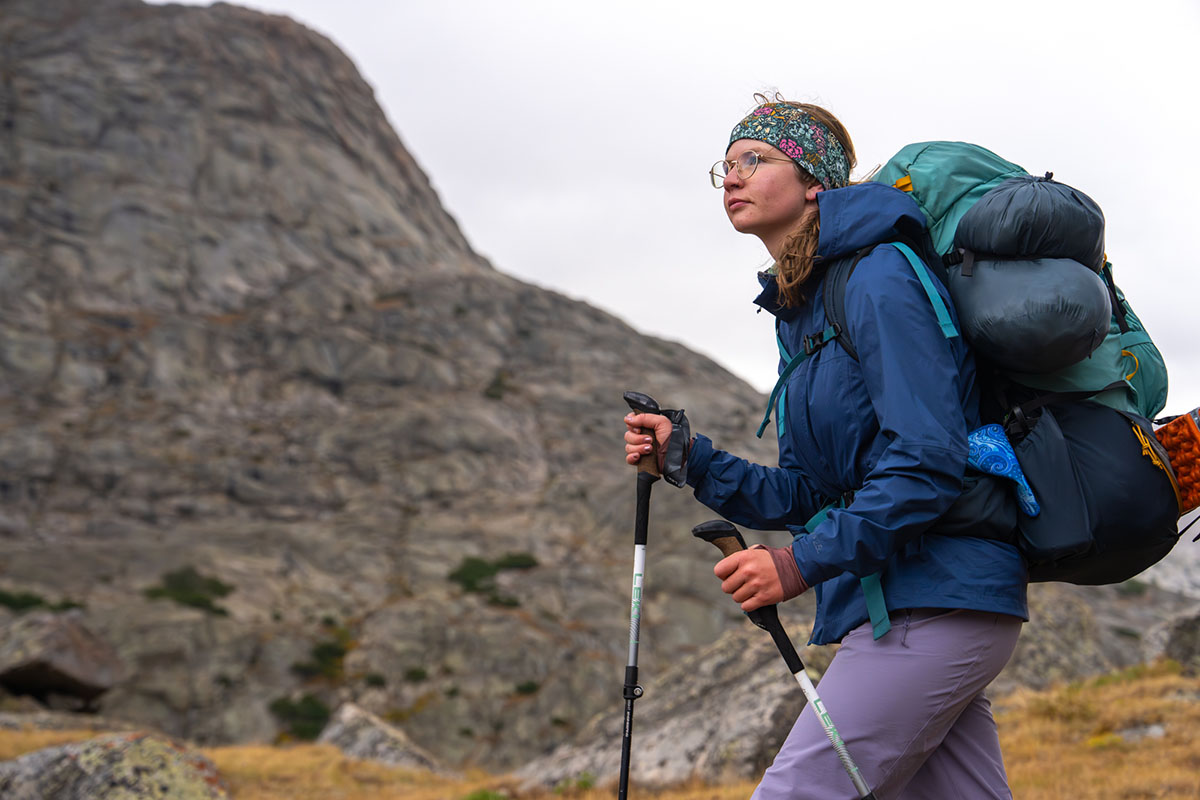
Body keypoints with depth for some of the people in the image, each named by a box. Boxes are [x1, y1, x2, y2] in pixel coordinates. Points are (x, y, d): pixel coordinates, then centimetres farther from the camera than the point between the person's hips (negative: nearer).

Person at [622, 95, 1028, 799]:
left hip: (933, 605, -9)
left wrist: (806, 563, -22)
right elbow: (805, 494, 16)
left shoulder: (881, 280, -11)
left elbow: (930, 463, -19)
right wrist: (690, 457, 3)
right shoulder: (801, 308, 17)